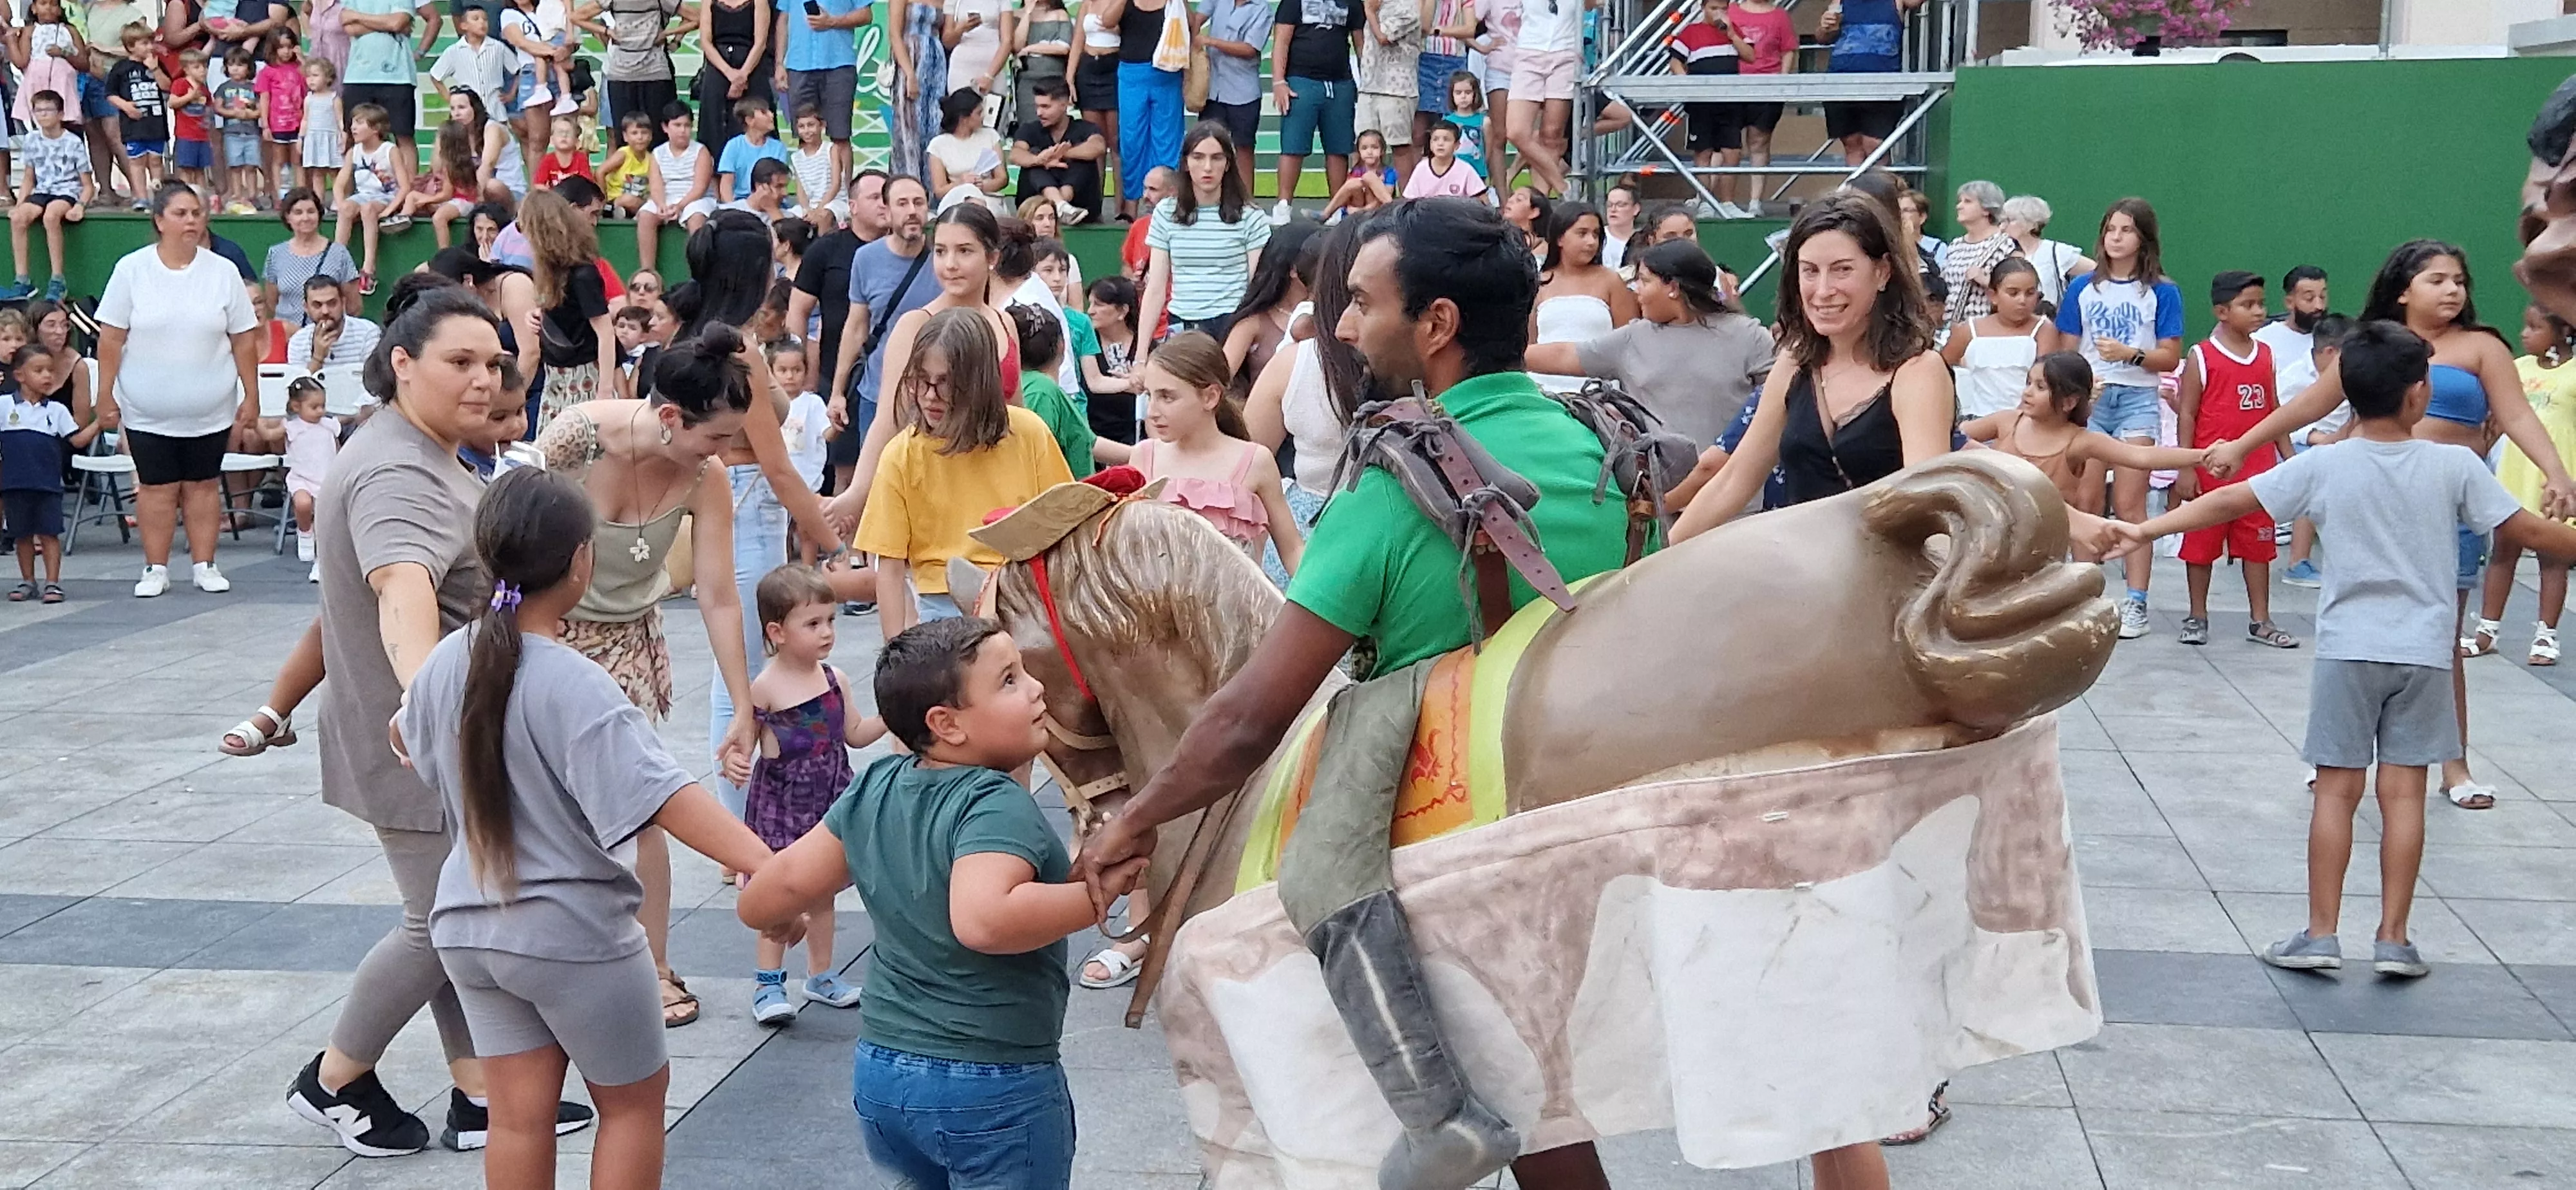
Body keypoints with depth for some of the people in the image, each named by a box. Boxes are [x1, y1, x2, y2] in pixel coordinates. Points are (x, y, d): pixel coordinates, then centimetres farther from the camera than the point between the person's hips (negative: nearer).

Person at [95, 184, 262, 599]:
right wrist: (106, 395, -4)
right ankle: (156, 569, 12)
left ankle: (204, 565, 16)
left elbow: (245, 340, 3)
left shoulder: (223, 272, 1)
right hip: (147, 411, -1)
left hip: (210, 409, 1)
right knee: (156, 487, 3)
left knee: (203, 485, 7)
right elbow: (111, 338, -2)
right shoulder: (131, 270, -3)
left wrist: (251, 395, 1)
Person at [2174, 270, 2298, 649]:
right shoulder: (2201, 357, -6)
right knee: (2202, 543, 6)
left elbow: (2274, 410, 15)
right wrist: (2185, 468, -11)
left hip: (2258, 469, 4)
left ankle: (2260, 621, 16)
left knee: (2258, 544, 9)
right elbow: (2186, 415, -6)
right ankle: (2197, 618, 17)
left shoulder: (2265, 355, 9)